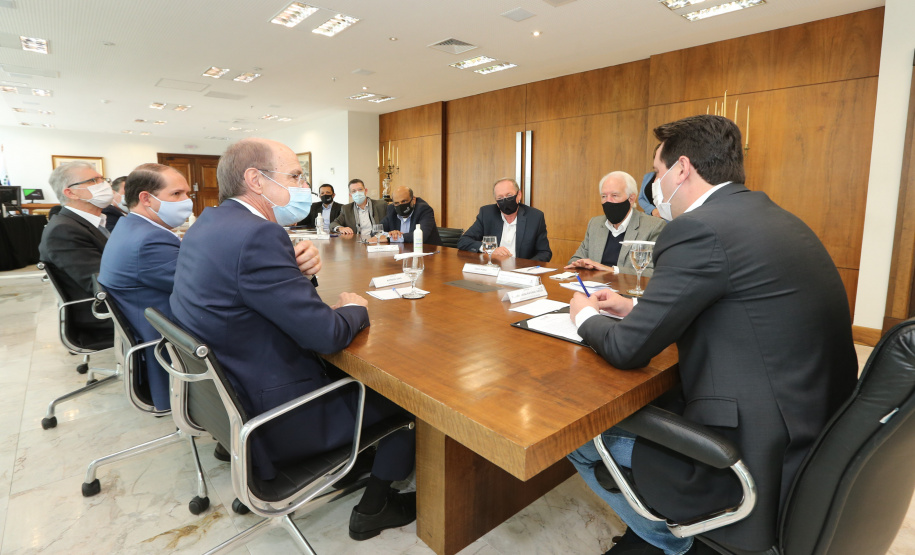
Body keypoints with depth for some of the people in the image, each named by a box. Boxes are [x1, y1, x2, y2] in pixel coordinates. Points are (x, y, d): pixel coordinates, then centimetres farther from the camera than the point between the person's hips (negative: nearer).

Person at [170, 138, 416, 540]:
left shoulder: (208, 224, 4)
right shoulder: (256, 235, -28)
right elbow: (326, 334, -28)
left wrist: (300, 270, -8)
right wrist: (355, 308, -7)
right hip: (274, 420, -9)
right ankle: (374, 507, 20)